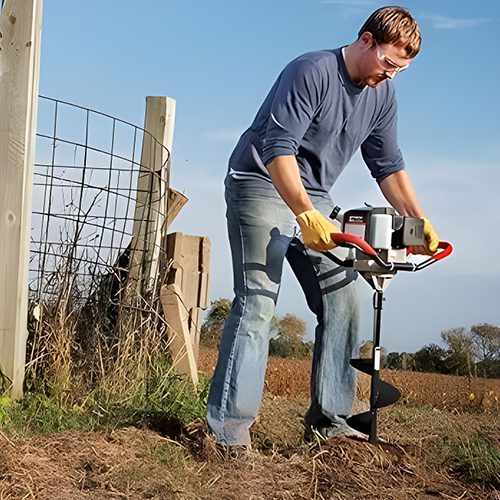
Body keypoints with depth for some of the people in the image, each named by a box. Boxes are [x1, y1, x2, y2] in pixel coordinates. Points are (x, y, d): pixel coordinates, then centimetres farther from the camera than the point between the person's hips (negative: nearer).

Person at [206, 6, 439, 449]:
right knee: (258, 302, -17)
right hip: (261, 186, -8)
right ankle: (230, 427, -17)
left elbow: (388, 165, 10)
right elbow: (278, 149, -27)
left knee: (342, 302, 1)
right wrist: (307, 216, -38)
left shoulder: (382, 95, 4)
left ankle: (328, 419, 8)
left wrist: (419, 221, 0)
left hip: (314, 199, 8)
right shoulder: (311, 72, -20)